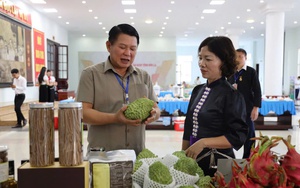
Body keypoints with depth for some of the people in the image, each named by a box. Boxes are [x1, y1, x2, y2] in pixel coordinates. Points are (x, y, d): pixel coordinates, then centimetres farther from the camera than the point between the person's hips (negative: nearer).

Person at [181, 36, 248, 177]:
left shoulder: (232, 96, -14)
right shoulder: (198, 90, 5)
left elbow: (237, 137, -17)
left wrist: (203, 143, -25)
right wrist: (183, 157, 10)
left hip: (218, 163, -6)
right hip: (193, 160, 6)